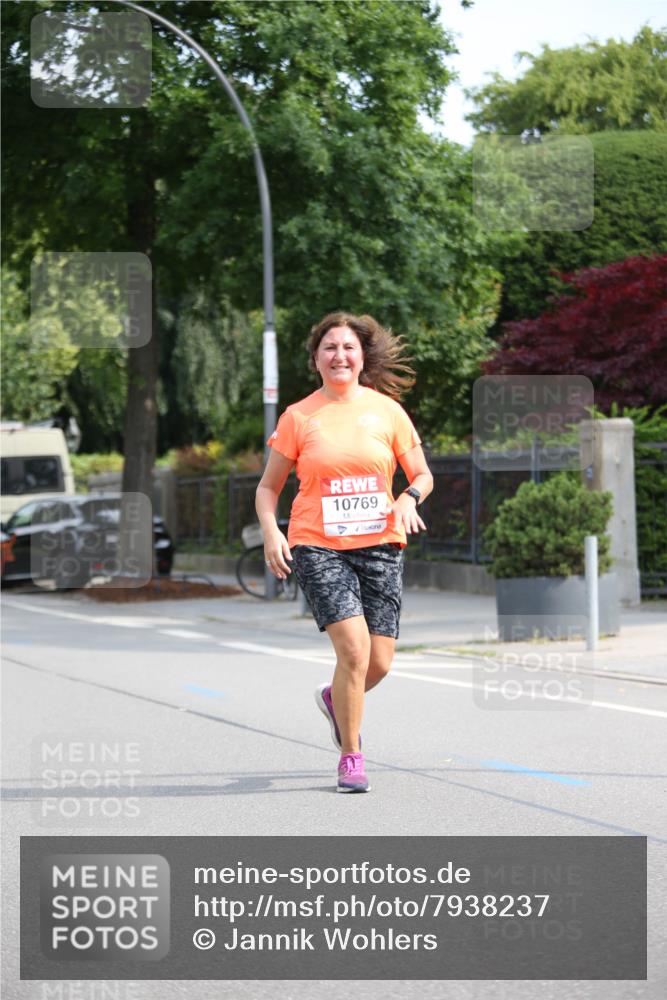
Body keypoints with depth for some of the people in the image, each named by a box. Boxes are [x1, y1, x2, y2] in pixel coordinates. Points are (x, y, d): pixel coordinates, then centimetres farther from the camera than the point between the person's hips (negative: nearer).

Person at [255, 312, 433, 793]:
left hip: (380, 546, 3)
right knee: (354, 649, -18)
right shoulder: (298, 417, 2)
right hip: (318, 548, -2)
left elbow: (423, 474, 13)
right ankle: (351, 757, -2)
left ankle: (335, 698, 37)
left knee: (379, 663, 1)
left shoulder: (387, 410, 5)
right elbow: (269, 486, 8)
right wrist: (271, 531, -9)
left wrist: (409, 497, -10)